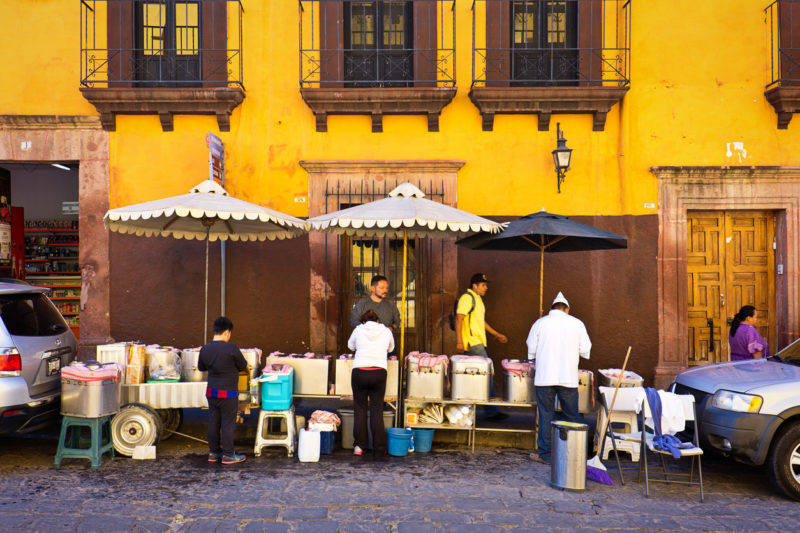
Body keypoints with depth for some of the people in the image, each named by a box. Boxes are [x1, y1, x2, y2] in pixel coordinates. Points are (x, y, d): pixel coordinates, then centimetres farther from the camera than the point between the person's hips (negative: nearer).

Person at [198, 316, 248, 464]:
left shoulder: (204, 349, 1)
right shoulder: (231, 348, -18)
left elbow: (201, 368, 17)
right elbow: (243, 366, -7)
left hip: (211, 392, 6)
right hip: (228, 393, -6)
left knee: (213, 423, 15)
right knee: (228, 424, 4)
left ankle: (213, 452, 25)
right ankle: (228, 455, 11)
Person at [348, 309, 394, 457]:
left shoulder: (359, 330, 7)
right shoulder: (386, 331, 9)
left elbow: (350, 345, 24)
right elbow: (391, 348, 27)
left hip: (359, 372, 0)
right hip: (379, 373, 0)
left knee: (360, 409, 11)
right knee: (377, 410, 7)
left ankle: (359, 446, 13)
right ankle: (379, 449, 9)